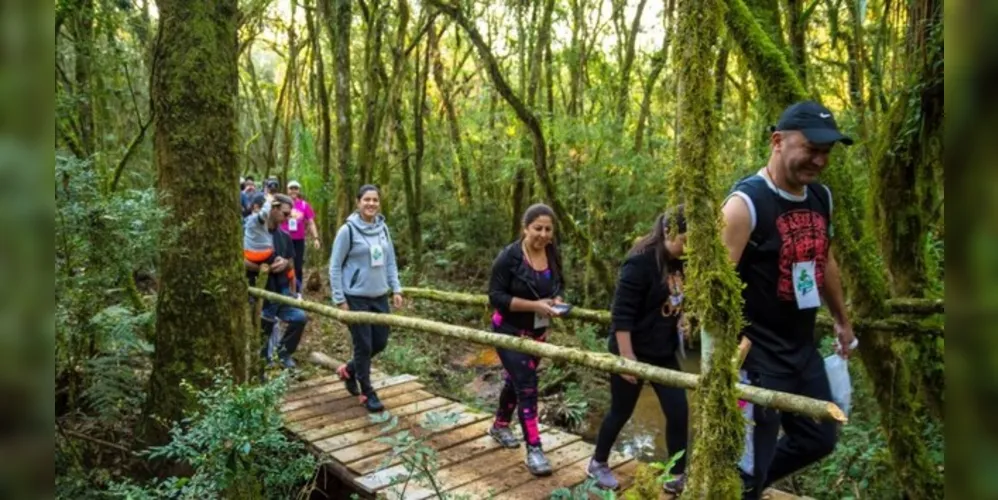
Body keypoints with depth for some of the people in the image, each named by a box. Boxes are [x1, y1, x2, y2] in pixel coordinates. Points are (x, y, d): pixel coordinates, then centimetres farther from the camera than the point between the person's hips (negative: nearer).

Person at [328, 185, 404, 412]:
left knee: (380, 342, 12)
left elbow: (390, 261, 11)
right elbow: (335, 267, -8)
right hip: (356, 298, -6)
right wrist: (339, 300, -10)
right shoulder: (348, 230, -12)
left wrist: (396, 289, 5)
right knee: (364, 346, 2)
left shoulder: (383, 228, 3)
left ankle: (349, 370, 38)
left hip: (379, 296, 6)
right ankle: (367, 393, 21)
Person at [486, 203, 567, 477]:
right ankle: (534, 449, 0)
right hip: (510, 331, -6)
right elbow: (496, 296, -21)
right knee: (527, 385, -9)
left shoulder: (553, 255, -3)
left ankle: (500, 426, 43)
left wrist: (557, 300, -12)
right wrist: (534, 305, -28)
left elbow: (558, 285, 11)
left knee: (516, 380, 21)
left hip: (538, 332, 6)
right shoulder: (509, 256, -21)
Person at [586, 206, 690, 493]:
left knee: (679, 412, 6)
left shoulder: (678, 263, 1)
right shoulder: (641, 262, -22)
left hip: (664, 353, 7)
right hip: (633, 352, -7)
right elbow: (621, 313, -23)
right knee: (621, 412, 8)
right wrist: (626, 357, -23)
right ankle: (597, 464, 31)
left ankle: (677, 477, 22)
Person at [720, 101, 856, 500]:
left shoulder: (821, 197, 5)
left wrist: (842, 320, 27)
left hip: (803, 349, 8)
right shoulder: (746, 203, -20)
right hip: (756, 355, -8)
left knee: (819, 440, 20)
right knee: (748, 462, 2)